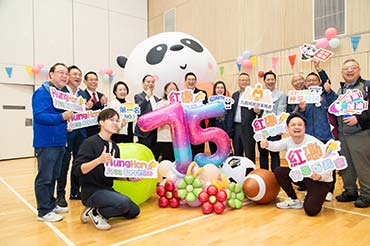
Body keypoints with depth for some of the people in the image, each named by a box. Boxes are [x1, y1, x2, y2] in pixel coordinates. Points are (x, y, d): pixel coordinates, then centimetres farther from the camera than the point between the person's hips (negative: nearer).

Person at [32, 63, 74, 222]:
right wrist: (62, 117, -28)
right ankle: (43, 211, 12)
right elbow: (39, 116, -23)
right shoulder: (42, 92, -13)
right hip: (46, 142, -9)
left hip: (60, 142, 9)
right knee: (44, 177, 0)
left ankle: (51, 204, 30)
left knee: (54, 176, 17)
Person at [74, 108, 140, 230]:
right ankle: (94, 212, -4)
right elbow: (78, 170, -21)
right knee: (124, 203, -29)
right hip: (91, 191, -8)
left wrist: (129, 178, 1)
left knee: (134, 211, 3)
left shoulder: (114, 147, 9)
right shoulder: (90, 143, -12)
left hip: (107, 189, 8)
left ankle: (100, 212, 13)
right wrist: (99, 160, -34)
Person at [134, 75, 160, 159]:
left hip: (156, 131, 6)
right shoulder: (138, 96, -1)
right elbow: (138, 110, -21)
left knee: (155, 157, 10)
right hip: (145, 131, -6)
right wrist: (147, 97, -26)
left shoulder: (156, 98, 18)